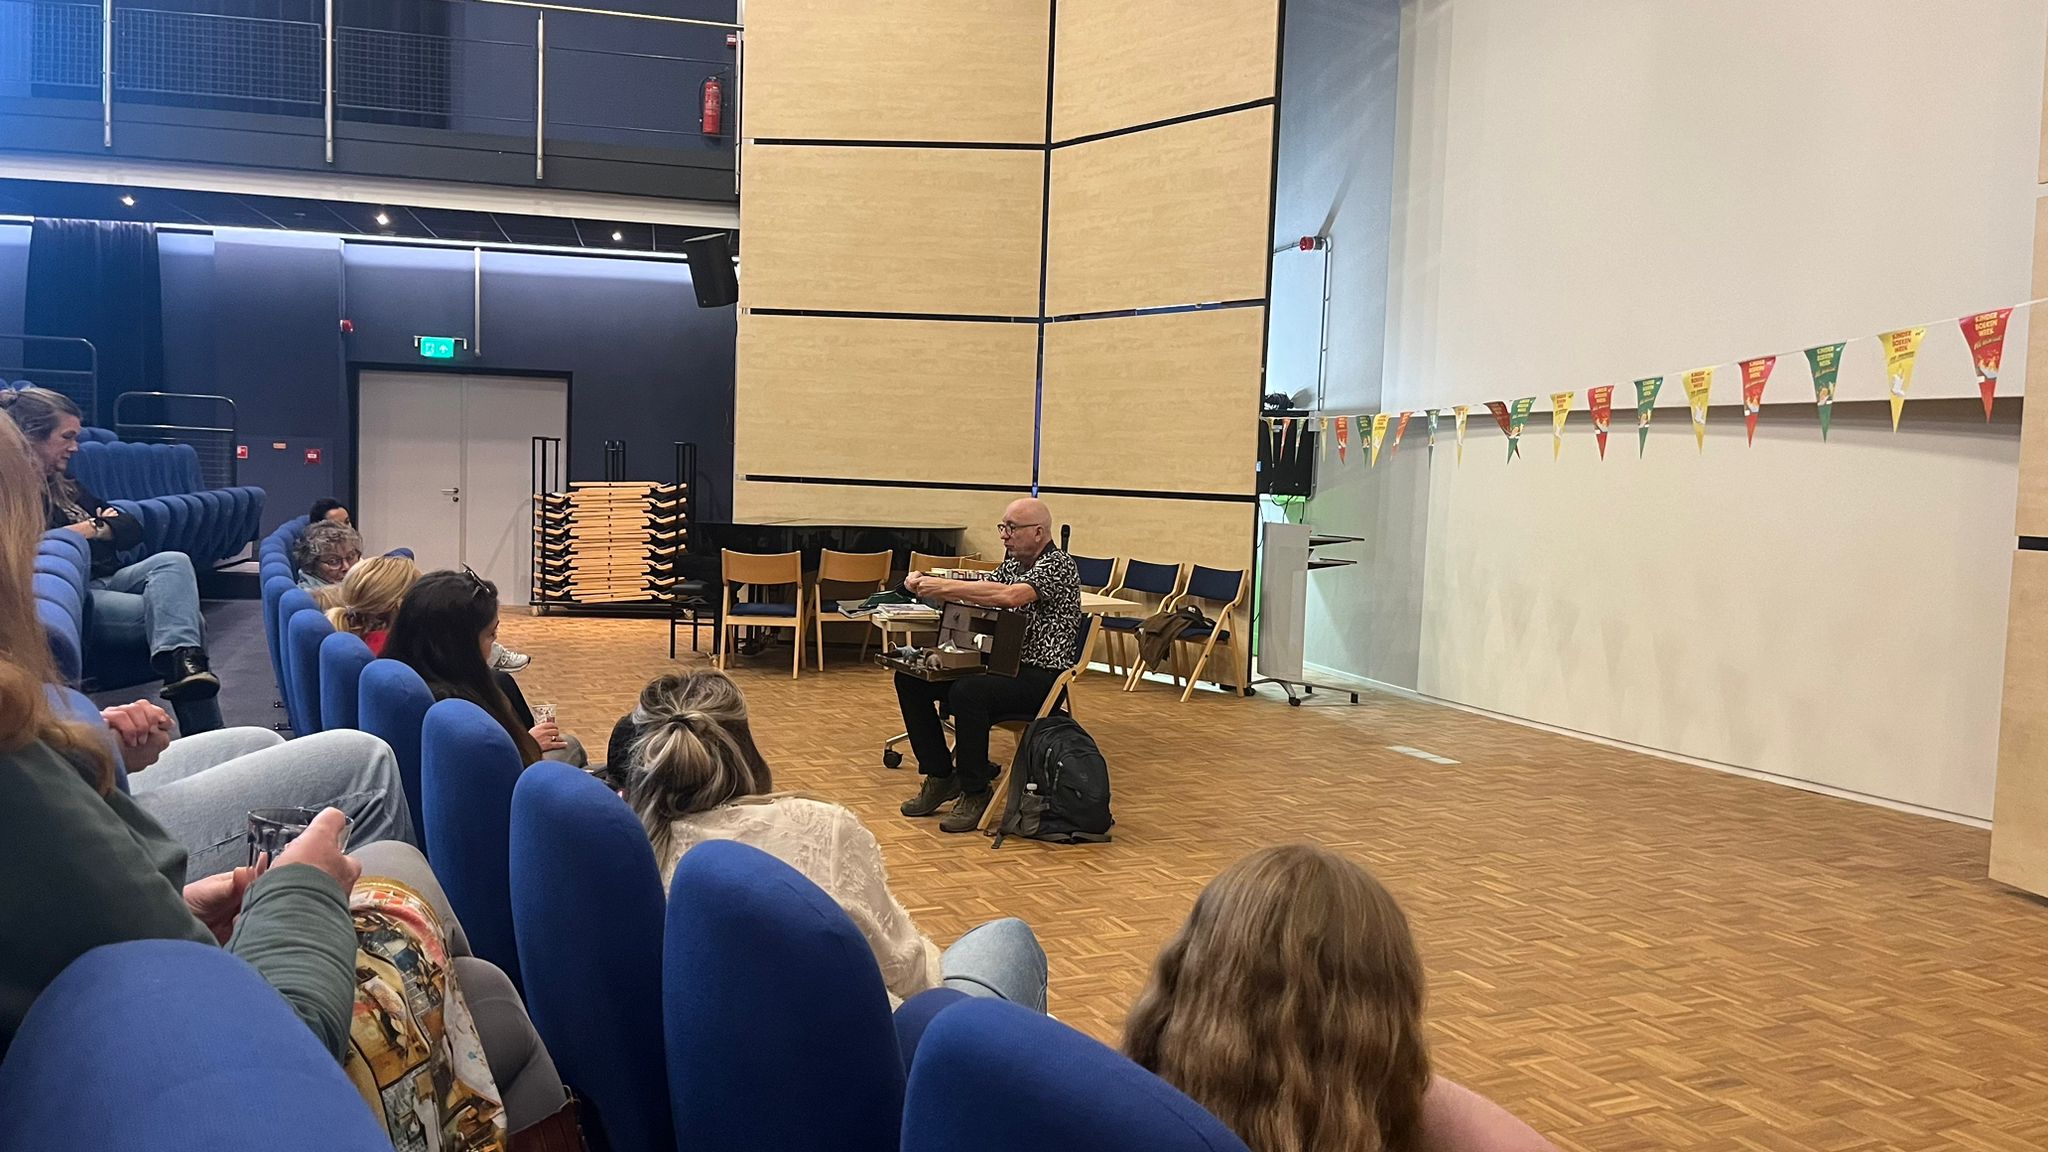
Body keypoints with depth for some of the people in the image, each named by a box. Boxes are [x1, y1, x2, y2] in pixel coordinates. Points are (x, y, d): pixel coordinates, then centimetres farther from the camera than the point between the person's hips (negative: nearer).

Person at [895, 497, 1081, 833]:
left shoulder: (1058, 565, -12)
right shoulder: (1013, 564, 17)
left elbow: (1009, 595, -29)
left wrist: (944, 587, -27)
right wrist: (923, 582, -8)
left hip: (1040, 677, -9)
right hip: (997, 664, 9)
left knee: (967, 692, -35)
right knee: (910, 678, -4)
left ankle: (976, 791, -17)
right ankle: (940, 776, 4)